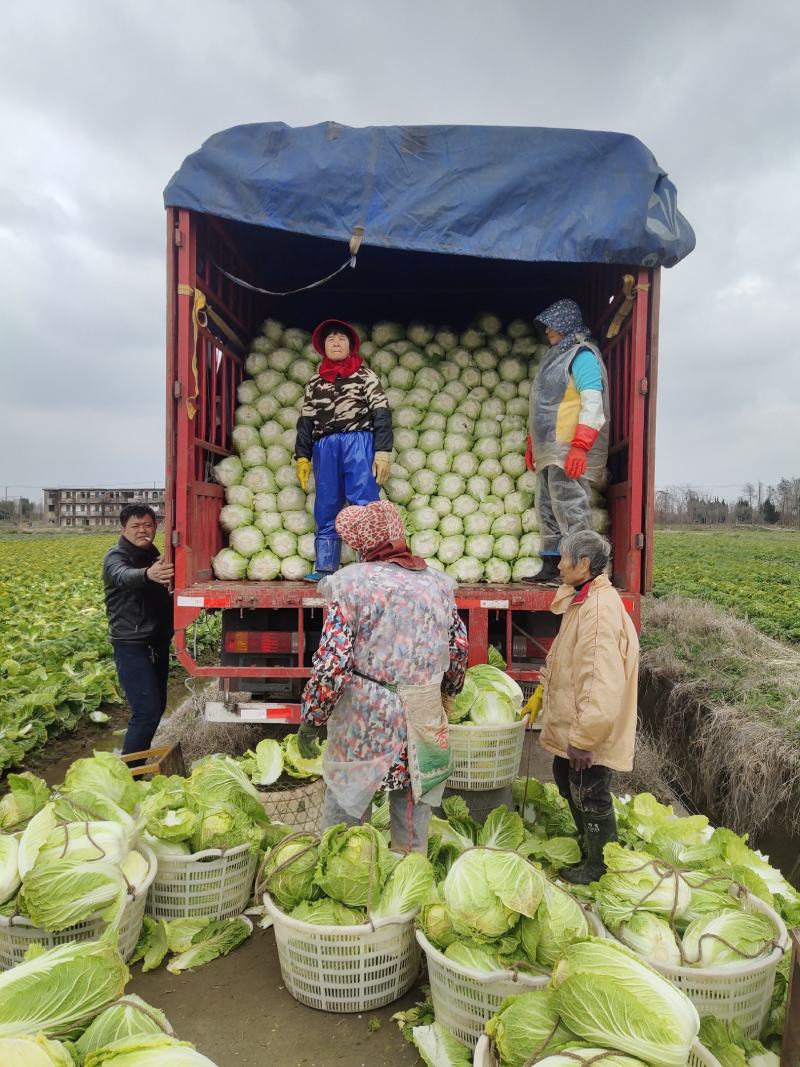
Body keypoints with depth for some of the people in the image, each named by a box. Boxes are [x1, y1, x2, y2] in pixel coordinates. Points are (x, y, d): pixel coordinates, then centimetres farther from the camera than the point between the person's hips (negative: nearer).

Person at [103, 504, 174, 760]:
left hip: (157, 642, 8)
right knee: (147, 712, -14)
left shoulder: (153, 555, 12)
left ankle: (138, 758, 26)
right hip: (132, 645, -8)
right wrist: (147, 574, -57)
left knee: (157, 707, 13)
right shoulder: (116, 556, -11)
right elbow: (124, 576, -36)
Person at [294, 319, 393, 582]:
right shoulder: (315, 383, 19)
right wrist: (302, 457, 11)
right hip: (324, 447, 4)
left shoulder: (365, 376, 9)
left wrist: (383, 451, -10)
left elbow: (381, 415, 1)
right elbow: (306, 422, 19)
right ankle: (324, 568, 8)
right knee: (326, 510, 3)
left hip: (359, 442, -3)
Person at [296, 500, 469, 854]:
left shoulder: (351, 584, -13)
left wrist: (311, 719, -5)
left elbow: (331, 663, -17)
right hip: (423, 717, 4)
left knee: (345, 801, 15)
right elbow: (459, 647, 9)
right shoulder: (437, 581, 2)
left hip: (364, 718, -4)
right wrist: (448, 691, 26)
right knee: (414, 804, 20)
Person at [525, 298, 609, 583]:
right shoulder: (557, 356, 22)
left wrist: (580, 446, -24)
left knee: (569, 508, -11)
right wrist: (532, 442, 22)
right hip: (549, 450, 9)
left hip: (569, 450, -9)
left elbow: (592, 403, -16)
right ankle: (550, 567, 15)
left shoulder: (582, 355, -6)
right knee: (547, 508, 9)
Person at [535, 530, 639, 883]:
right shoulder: (583, 600, 6)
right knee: (566, 781, 25)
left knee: (590, 796, 8)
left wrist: (584, 737, -28)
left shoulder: (599, 608, -28)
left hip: (588, 733, -10)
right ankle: (586, 841, 45)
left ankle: (600, 864, 30)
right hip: (572, 724, 10)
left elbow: (602, 682, -32)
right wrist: (544, 692, 24)